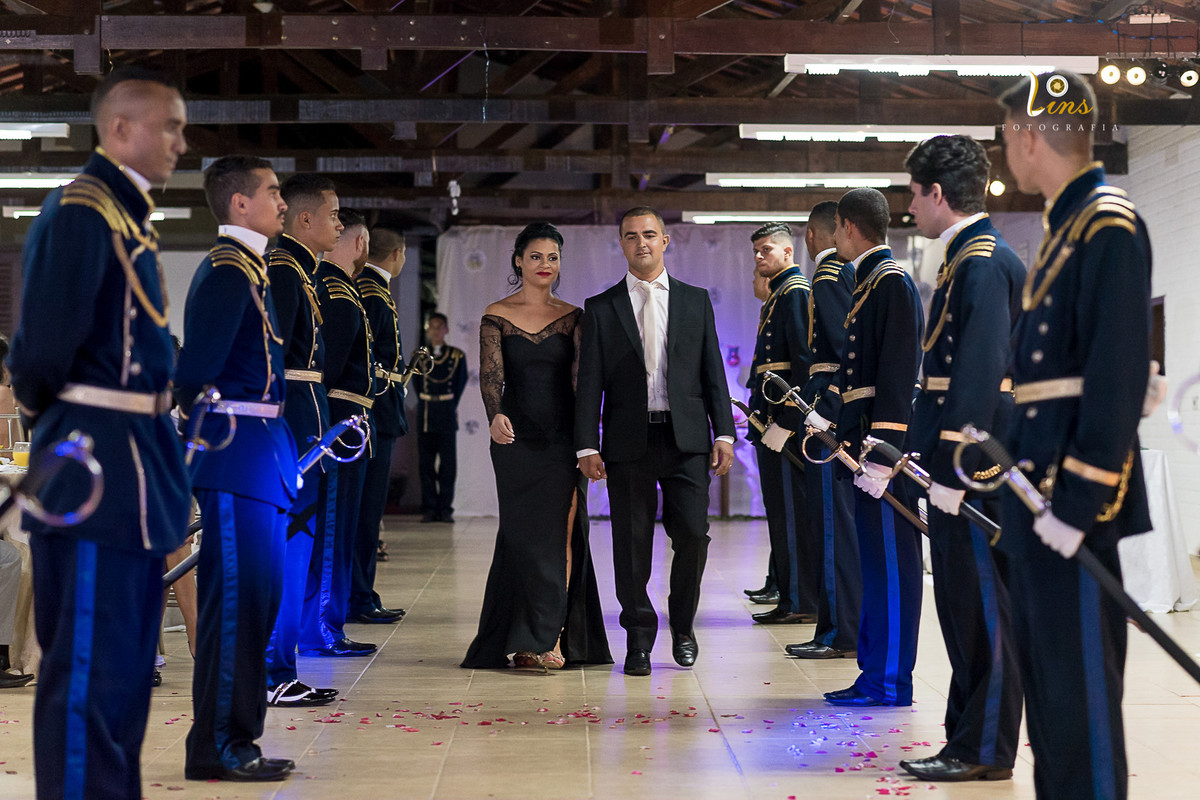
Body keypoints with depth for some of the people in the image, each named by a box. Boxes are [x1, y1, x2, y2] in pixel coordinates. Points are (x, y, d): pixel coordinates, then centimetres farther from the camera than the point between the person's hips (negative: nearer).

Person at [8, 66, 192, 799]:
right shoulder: (80, 211, -14)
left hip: (136, 457, 10)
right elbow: (48, 334, -20)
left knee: (127, 663, 17)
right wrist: (42, 408, -2)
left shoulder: (129, 213, 16)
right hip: (97, 460, -10)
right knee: (90, 667, -3)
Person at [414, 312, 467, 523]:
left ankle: (445, 508, 2)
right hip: (425, 414, 1)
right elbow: (416, 382, 13)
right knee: (426, 462, 1)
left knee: (448, 462, -2)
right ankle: (429, 508, 5)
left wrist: (451, 406, 4)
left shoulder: (457, 355, 5)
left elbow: (461, 382, 8)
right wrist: (424, 403, 5)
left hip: (447, 413, -1)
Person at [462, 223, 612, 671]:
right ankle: (533, 638, 11)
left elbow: (581, 379, 1)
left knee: (560, 534, -5)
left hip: (562, 437, 1)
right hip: (516, 437, 0)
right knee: (523, 534, 2)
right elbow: (490, 374, -9)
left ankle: (550, 638, -2)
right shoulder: (497, 315, 3)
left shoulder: (572, 317, 7)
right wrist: (495, 416, -28)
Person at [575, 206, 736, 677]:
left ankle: (683, 627, 18)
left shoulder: (696, 301, 11)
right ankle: (640, 640, 15)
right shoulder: (601, 308, 8)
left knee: (692, 534, -5)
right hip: (628, 440, 0)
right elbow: (589, 383, 3)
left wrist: (724, 433, 1)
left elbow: (713, 372, 9)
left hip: (686, 438, 1)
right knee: (632, 544, 1)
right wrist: (587, 446, -5)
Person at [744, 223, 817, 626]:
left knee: (791, 513, -6)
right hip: (772, 421, 10)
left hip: (785, 421, -10)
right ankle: (790, 597, 19)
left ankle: (801, 603, -2)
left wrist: (785, 423, -21)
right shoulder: (778, 294, 20)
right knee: (782, 512, 13)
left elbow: (805, 361, -18)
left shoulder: (795, 292, -10)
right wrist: (762, 420, 16)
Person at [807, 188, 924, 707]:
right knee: (874, 559, 14)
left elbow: (897, 376, -19)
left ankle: (890, 680, 2)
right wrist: (821, 418, 23)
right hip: (865, 441, 10)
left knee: (889, 559, -4)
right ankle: (876, 669, 22)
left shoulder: (892, 283, -13)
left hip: (885, 445, -10)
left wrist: (882, 455, -22)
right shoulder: (868, 282, 17)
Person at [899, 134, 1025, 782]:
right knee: (962, 604, 15)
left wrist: (954, 469, -23)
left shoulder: (984, 262, -13)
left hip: (978, 463, -10)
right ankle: (967, 737, 24)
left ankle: (985, 750, 5)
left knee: (984, 605, -3)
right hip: (955, 463, 10)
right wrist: (899, 449, 20)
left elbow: (981, 372, -21)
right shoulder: (965, 259, 17)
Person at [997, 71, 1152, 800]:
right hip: (1041, 487, 10)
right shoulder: (1068, 225, 15)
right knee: (1045, 672, 16)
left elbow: (1118, 375, -20)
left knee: (1080, 682, -4)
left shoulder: (1109, 225, -13)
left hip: (1074, 493, -10)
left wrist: (1077, 500, -22)